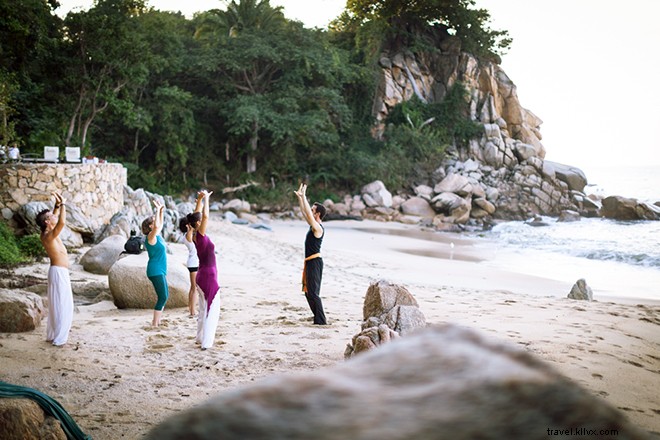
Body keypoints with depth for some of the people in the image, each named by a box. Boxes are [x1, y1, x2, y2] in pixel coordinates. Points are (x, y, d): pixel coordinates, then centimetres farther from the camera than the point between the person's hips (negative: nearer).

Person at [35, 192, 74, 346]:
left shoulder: (47, 233, 7)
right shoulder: (48, 236, -20)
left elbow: (56, 219, 25)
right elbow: (62, 222, -37)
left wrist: (57, 206, 11)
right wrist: (63, 204, -25)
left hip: (59, 271, 10)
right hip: (59, 272, -10)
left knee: (57, 304, 18)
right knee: (62, 305, -5)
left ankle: (53, 334, 26)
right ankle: (59, 338, -2)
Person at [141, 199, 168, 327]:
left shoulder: (156, 236, 11)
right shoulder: (151, 237, -14)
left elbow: (160, 225, 29)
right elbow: (157, 226, -33)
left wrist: (161, 212, 19)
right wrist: (158, 210, -26)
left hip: (160, 271, 10)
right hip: (155, 271, -10)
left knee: (165, 295, 15)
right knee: (163, 297, -8)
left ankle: (157, 320, 21)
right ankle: (155, 323, -4)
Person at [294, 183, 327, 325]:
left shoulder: (318, 228, -14)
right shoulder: (313, 225, 13)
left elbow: (308, 214, -24)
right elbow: (304, 212, 21)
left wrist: (303, 196, -22)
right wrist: (299, 197, 18)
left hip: (315, 262, -10)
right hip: (310, 262, 10)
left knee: (314, 293, -11)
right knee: (308, 292, 14)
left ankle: (321, 321, -10)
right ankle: (318, 318, 18)